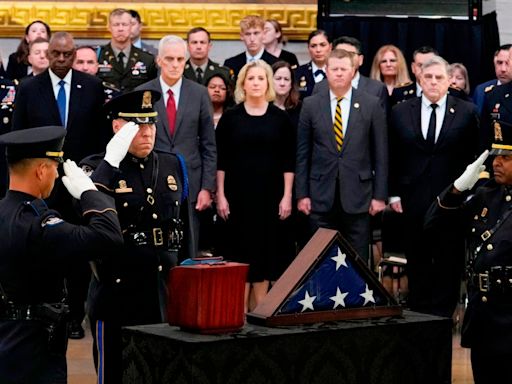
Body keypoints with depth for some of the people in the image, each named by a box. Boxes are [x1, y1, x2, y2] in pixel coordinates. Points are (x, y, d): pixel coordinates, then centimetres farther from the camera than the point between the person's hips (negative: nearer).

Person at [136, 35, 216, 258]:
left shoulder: (199, 94, 4)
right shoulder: (142, 94, 2)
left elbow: (209, 145, 5)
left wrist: (207, 188, 0)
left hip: (190, 185, 0)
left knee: (188, 254, 2)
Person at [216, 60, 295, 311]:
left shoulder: (280, 118, 4)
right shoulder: (230, 117, 3)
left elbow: (288, 161, 4)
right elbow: (220, 160, 2)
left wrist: (287, 196, -2)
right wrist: (220, 195, -3)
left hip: (269, 195, 1)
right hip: (238, 194, -1)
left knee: (265, 251, 3)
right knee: (239, 250, 0)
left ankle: (259, 310, 9)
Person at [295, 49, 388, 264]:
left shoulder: (371, 105, 3)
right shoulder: (311, 105, 6)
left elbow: (380, 154, 3)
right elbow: (302, 153, 7)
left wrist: (379, 195, -1)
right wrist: (301, 194, 2)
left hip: (358, 197, -1)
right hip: (321, 198, 1)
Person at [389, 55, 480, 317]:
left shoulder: (467, 112, 0)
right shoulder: (401, 112, 6)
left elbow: (474, 155, 1)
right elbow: (393, 157, 7)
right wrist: (394, 194, 2)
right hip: (414, 201, 2)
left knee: (448, 262, 3)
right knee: (417, 260, 9)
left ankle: (443, 313, 11)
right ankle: (418, 312, 18)